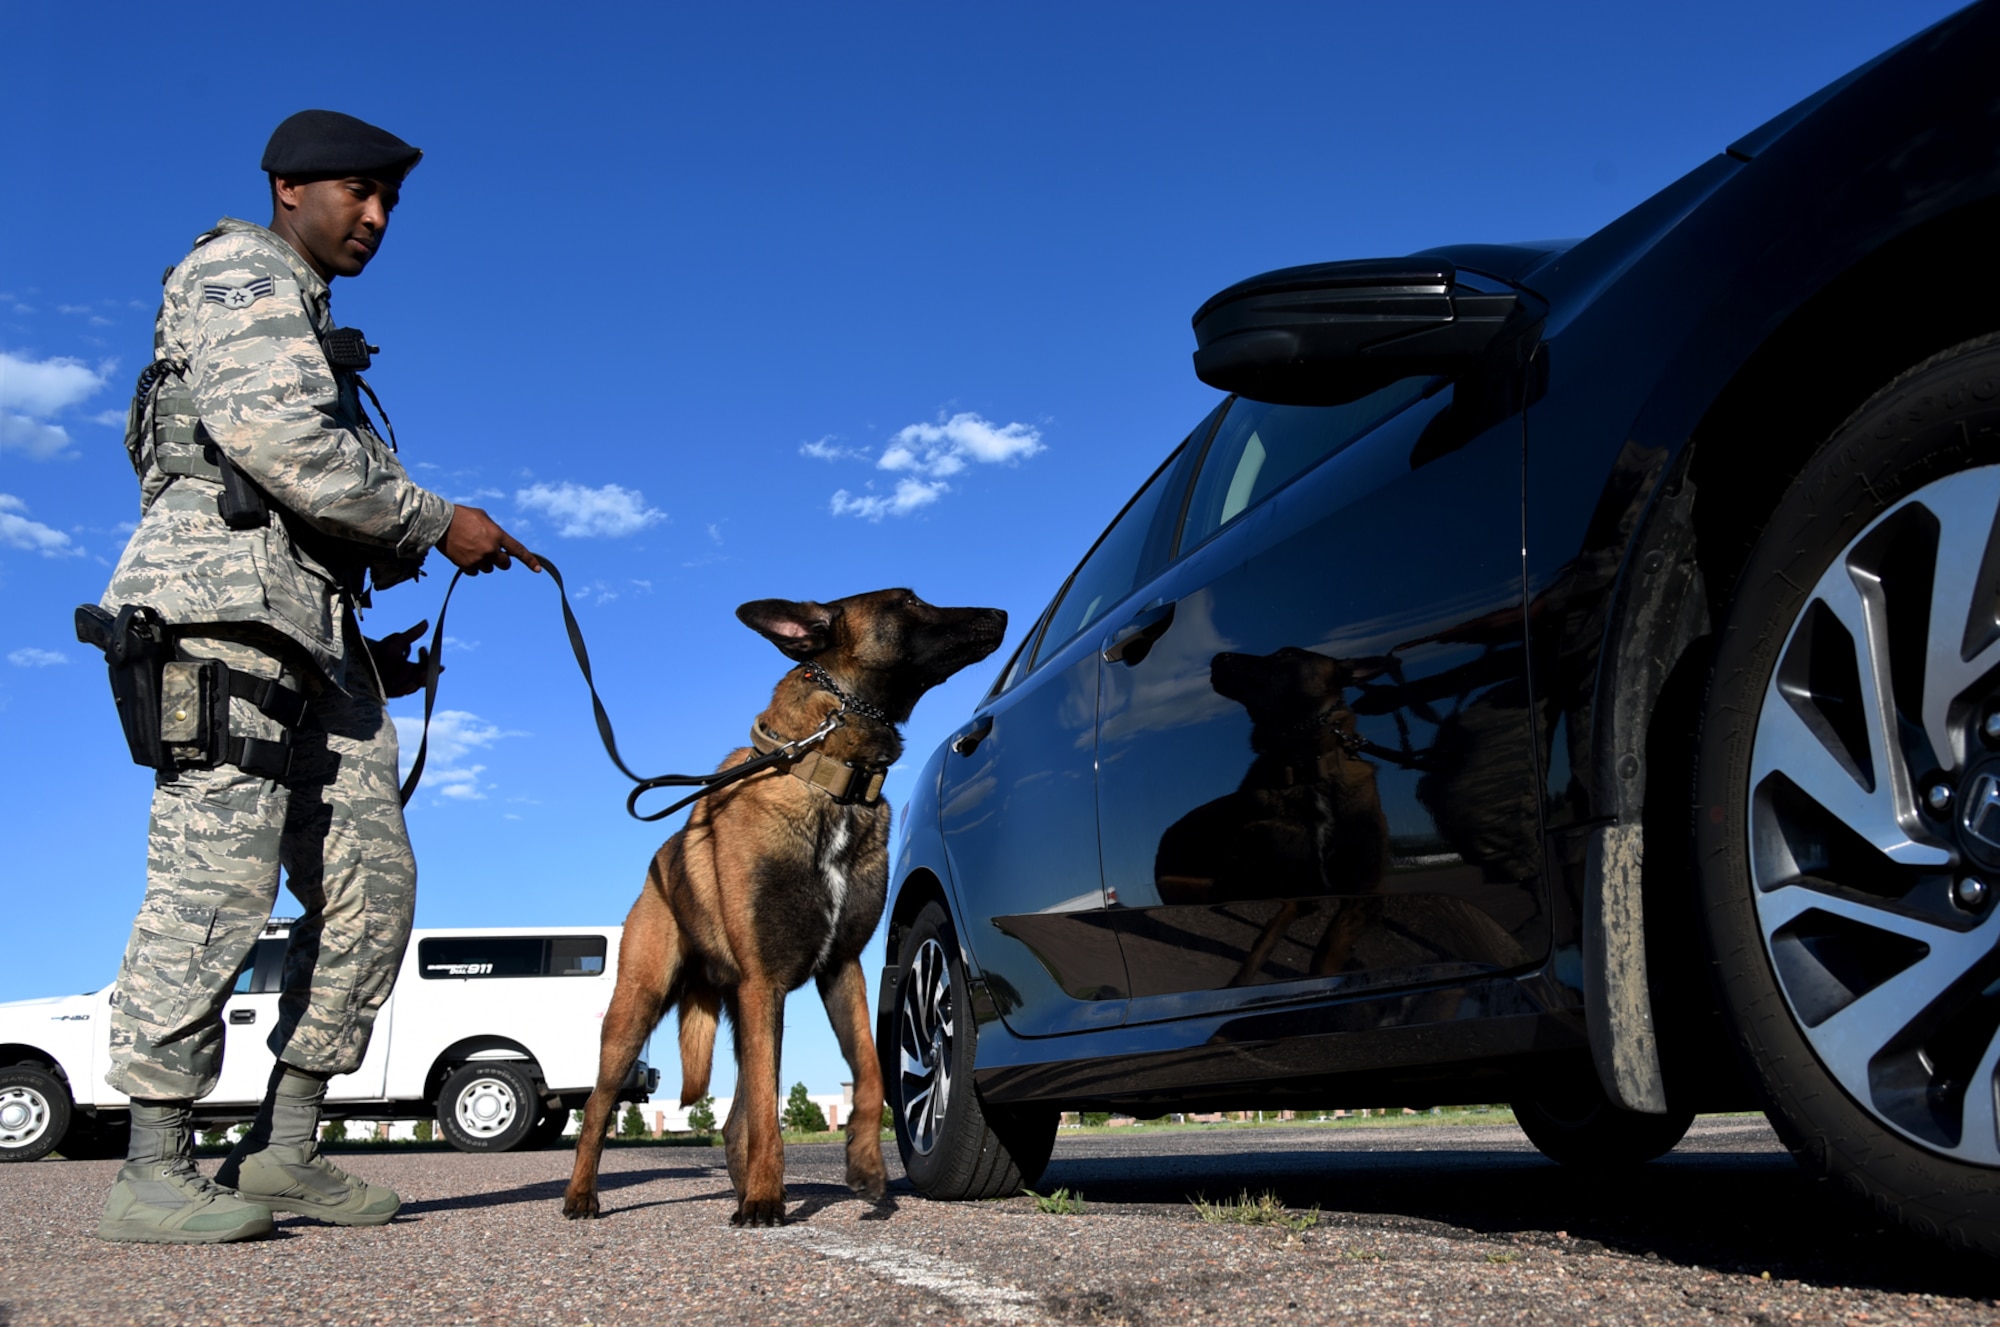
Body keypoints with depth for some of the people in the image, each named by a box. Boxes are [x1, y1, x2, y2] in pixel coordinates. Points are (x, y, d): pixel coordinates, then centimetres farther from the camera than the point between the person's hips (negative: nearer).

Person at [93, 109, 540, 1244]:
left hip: (316, 639, 10)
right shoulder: (240, 276, 2)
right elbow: (286, 447, -15)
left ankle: (285, 1149, 7)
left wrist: (374, 651, 17)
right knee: (216, 889, -12)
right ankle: (155, 1176, -6)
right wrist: (439, 523, -9)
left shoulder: (313, 330, 31)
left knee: (369, 890, 2)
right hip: (226, 610, -9)